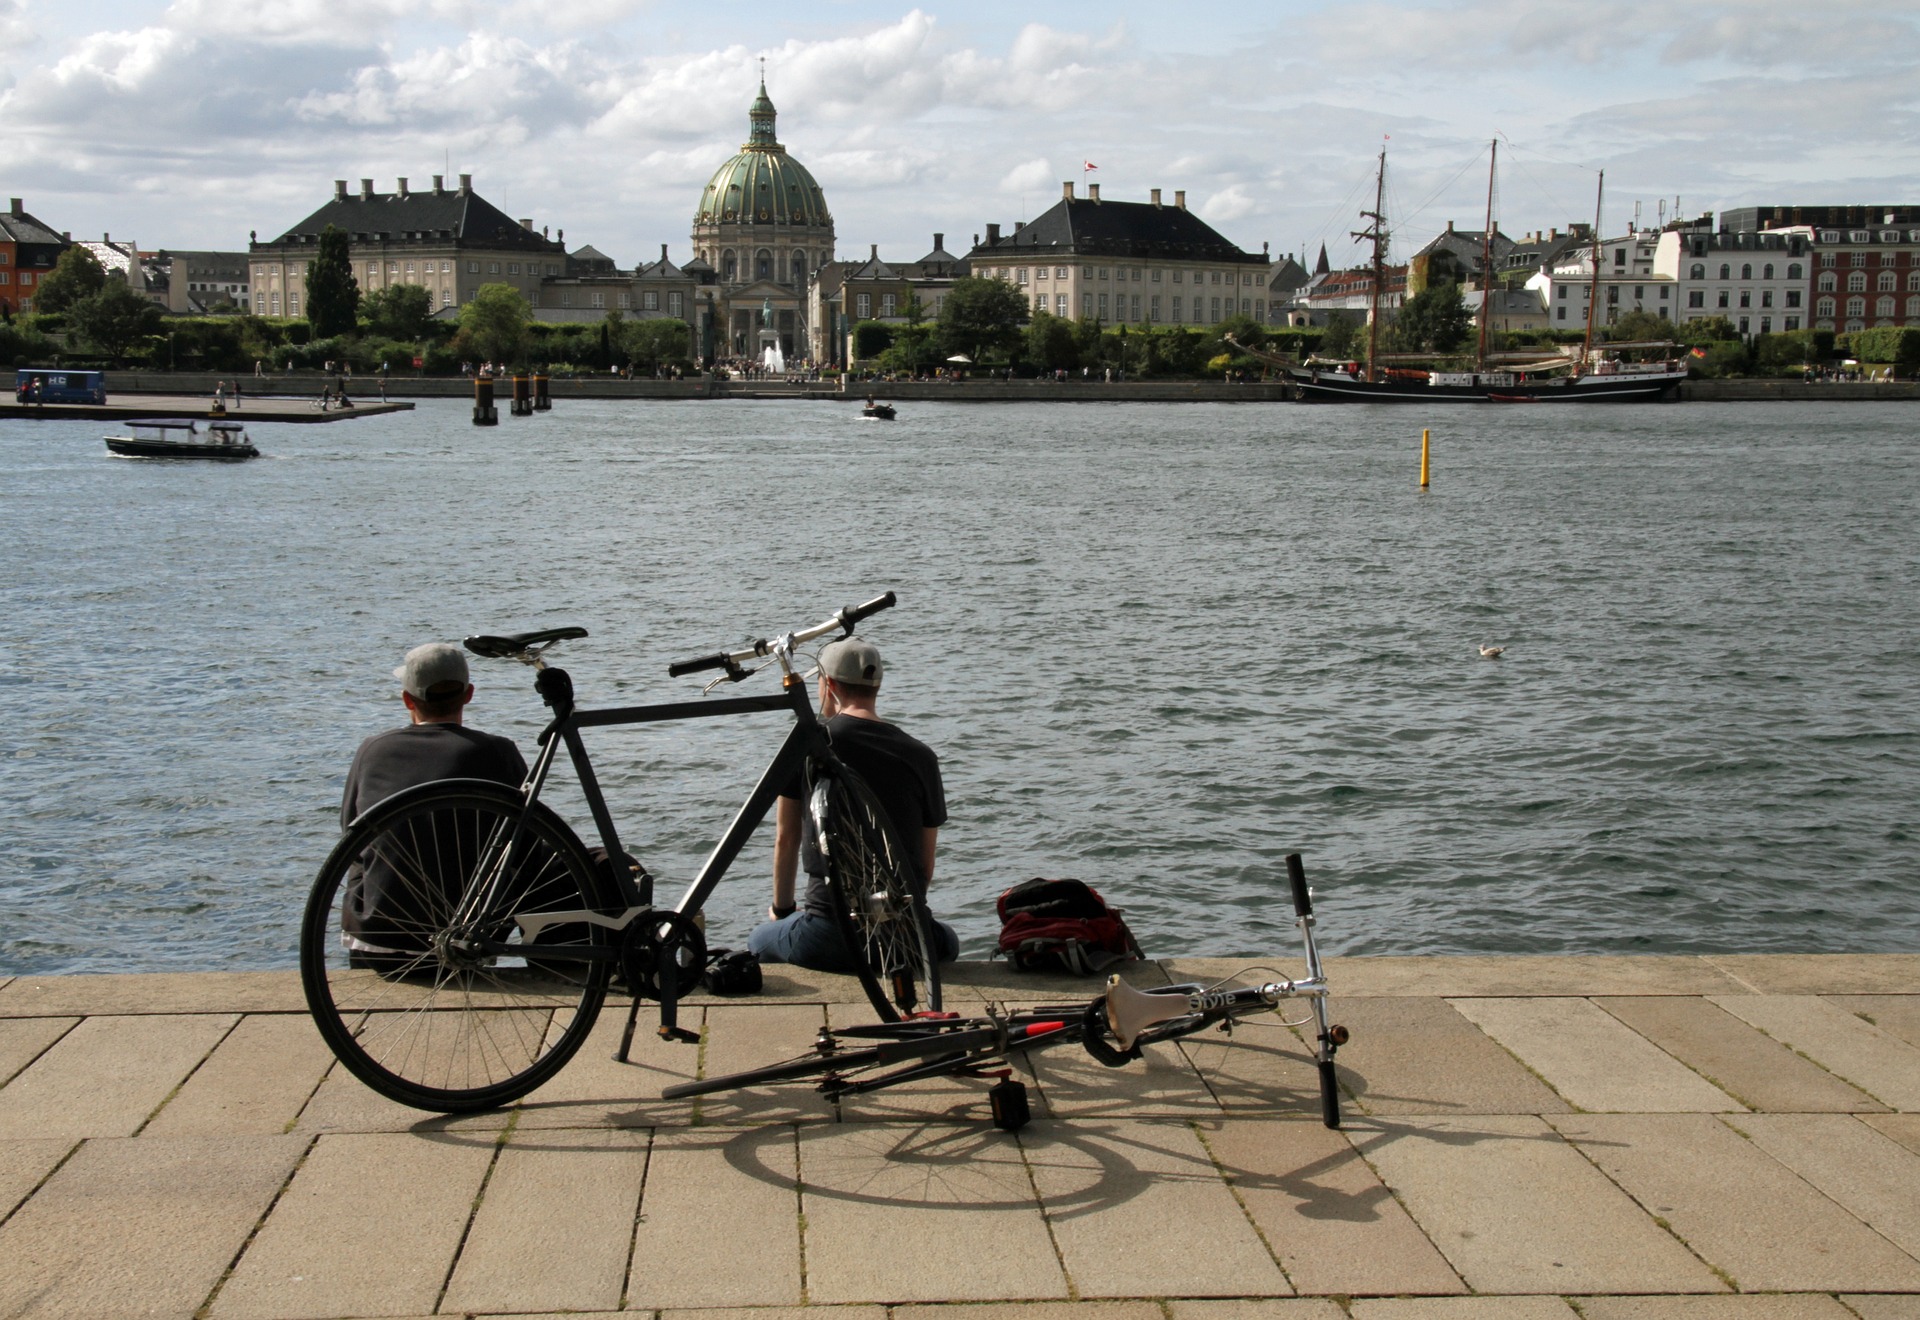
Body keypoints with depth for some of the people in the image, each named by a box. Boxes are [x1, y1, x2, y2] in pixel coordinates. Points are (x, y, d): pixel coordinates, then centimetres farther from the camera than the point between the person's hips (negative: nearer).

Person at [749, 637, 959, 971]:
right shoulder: (920, 756, 3)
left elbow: (786, 839, 6)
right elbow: (926, 865, 9)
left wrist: (782, 908, 23)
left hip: (829, 939, -2)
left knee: (758, 942, 30)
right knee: (947, 940, 37)